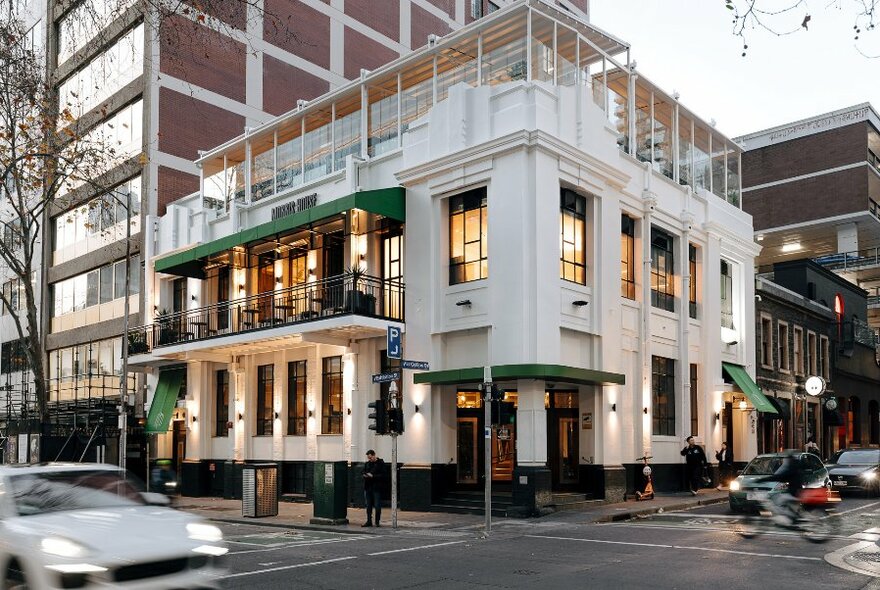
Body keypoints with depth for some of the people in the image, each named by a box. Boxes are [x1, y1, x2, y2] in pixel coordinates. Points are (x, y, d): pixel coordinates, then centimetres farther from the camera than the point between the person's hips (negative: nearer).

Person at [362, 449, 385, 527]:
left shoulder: (381, 463, -5)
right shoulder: (367, 463, 13)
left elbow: (382, 475, -10)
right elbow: (364, 472, 21)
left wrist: (373, 476, -18)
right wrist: (365, 475, -2)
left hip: (377, 487, -5)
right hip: (368, 487, 5)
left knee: (377, 506, -3)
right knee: (368, 505, 9)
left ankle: (377, 522, 7)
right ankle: (369, 521, 16)